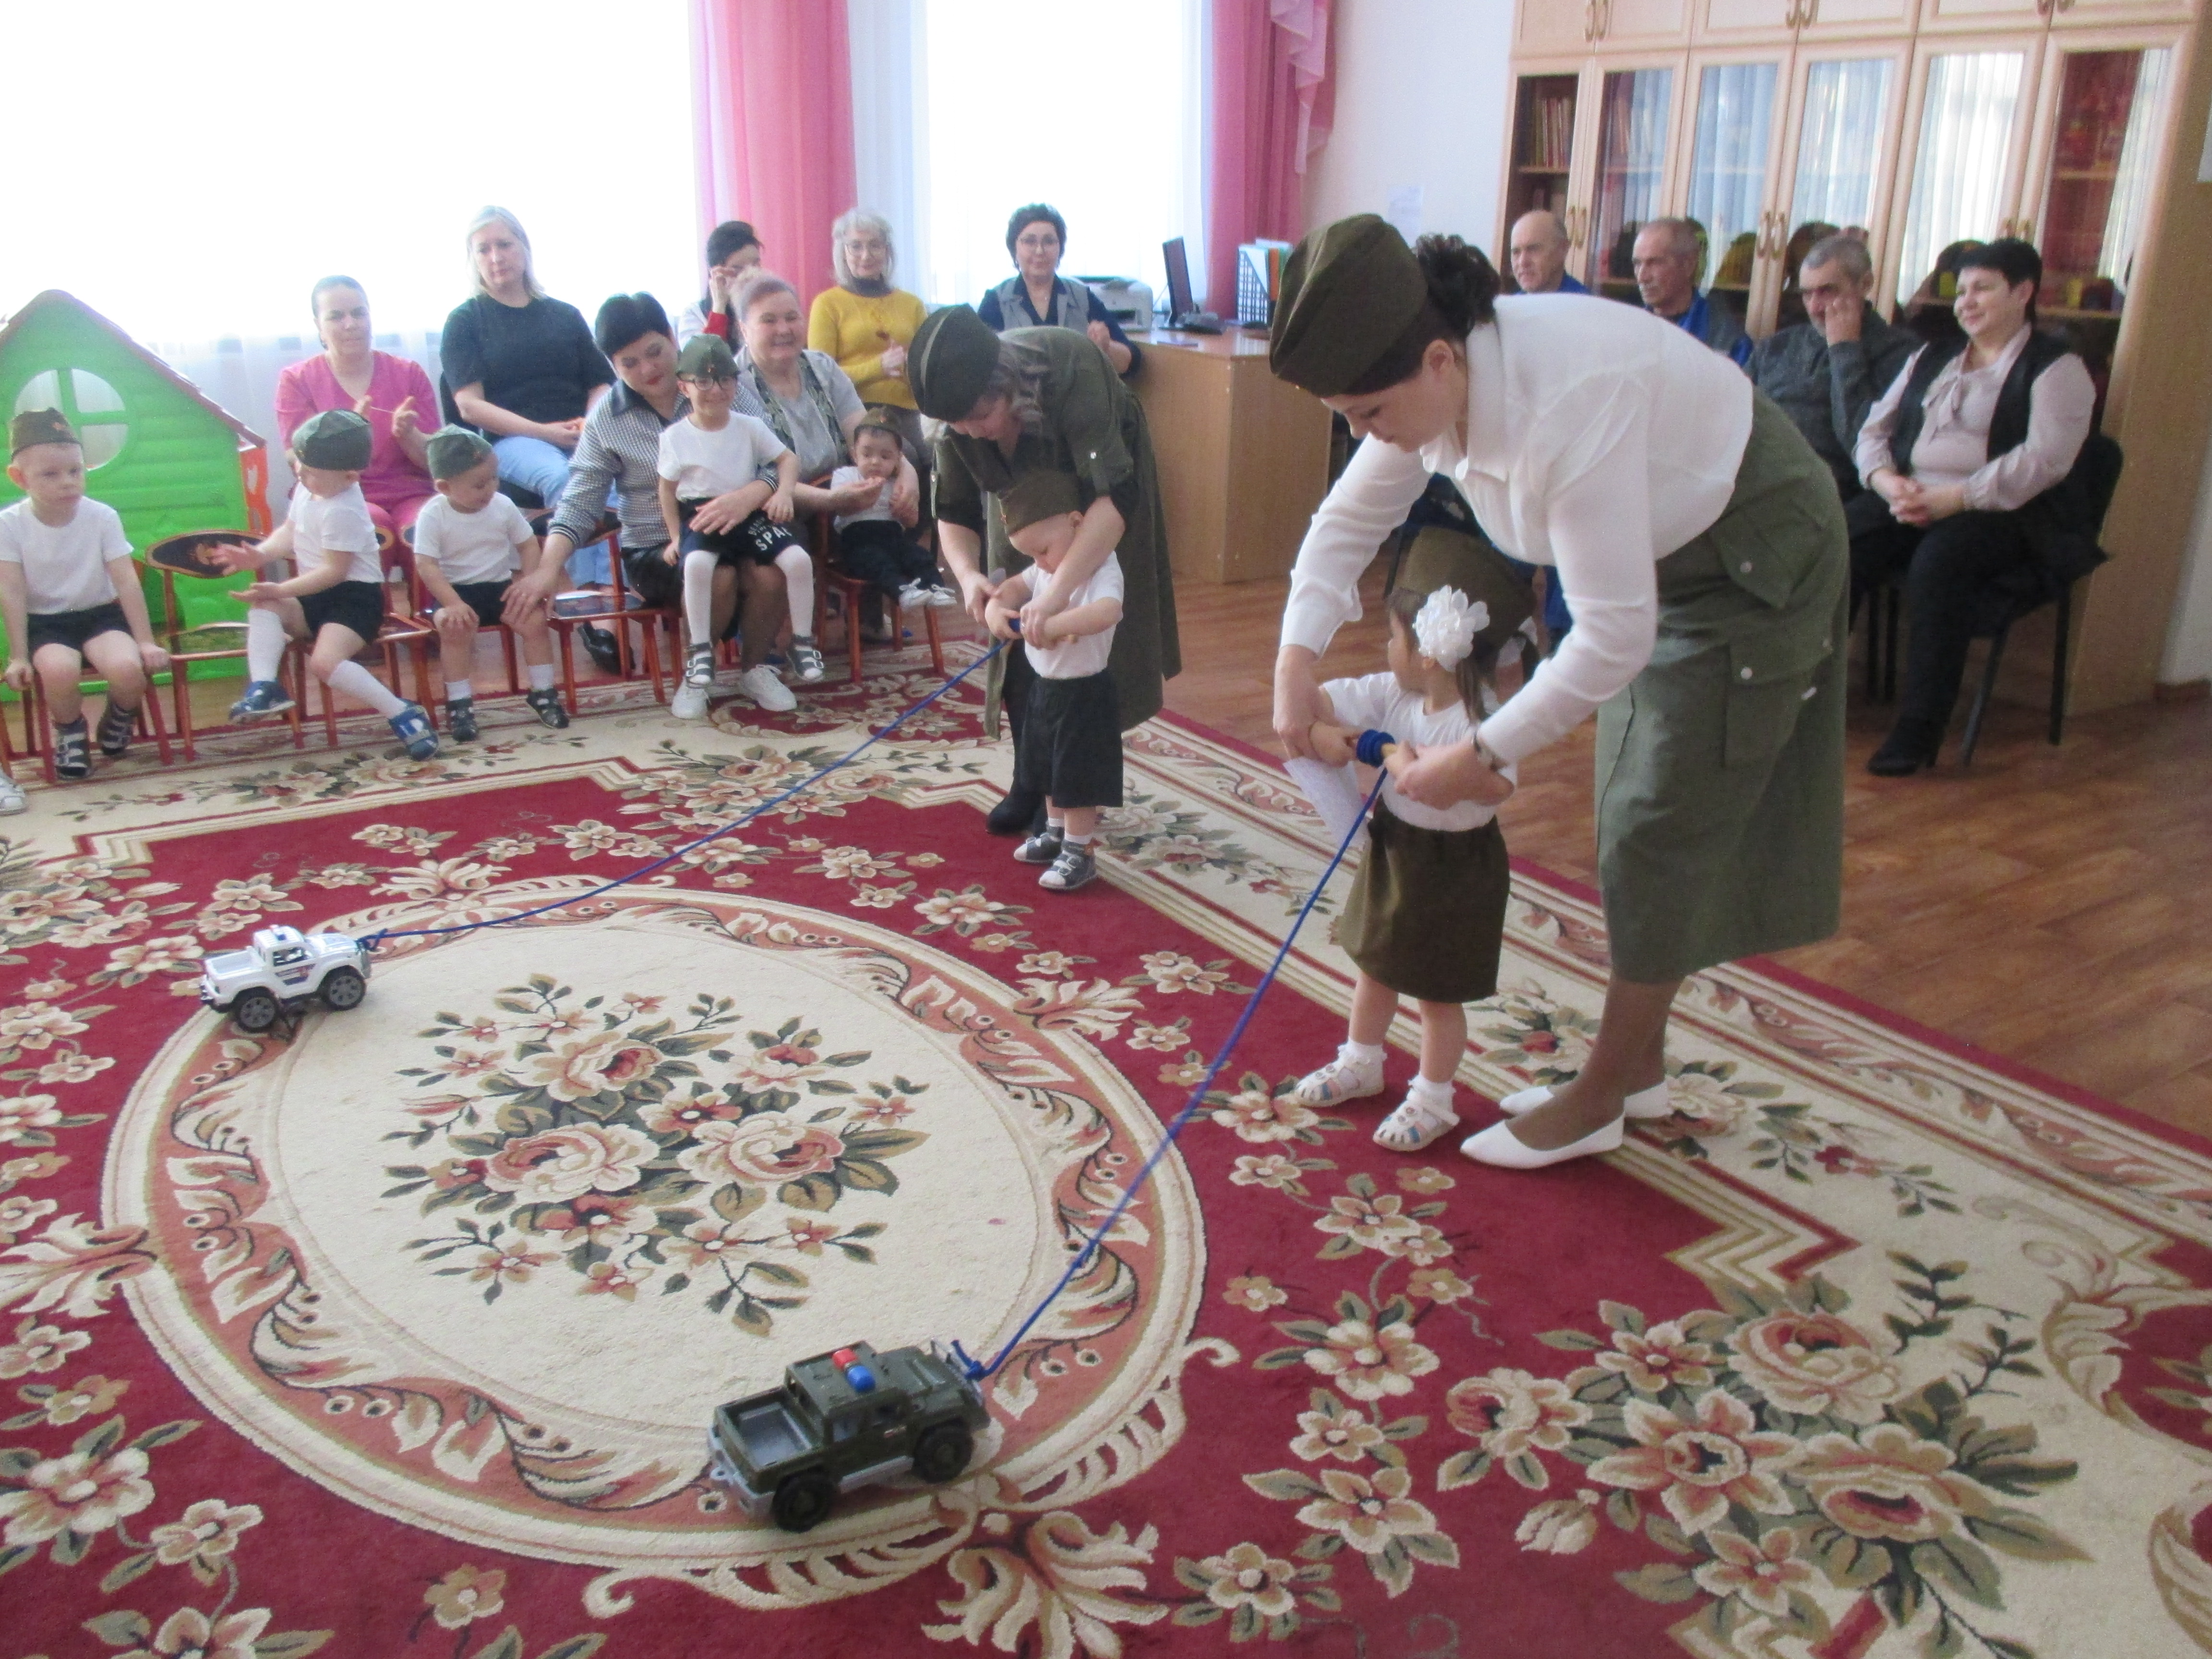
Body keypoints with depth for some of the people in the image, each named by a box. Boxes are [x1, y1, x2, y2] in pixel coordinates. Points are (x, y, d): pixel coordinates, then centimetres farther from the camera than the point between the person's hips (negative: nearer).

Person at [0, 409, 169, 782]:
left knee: (128, 667, -31)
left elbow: (127, 582, -8)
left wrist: (146, 641, -12)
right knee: (58, 669, -35)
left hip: (100, 614, 1)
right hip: (44, 623, -1)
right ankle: (70, 735, 0)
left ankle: (117, 723, 7)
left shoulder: (103, 517, -9)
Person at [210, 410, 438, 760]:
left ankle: (403, 715, -20)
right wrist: (260, 555, -2)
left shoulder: (342, 512, -20)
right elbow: (289, 533, 17)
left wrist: (281, 590, -21)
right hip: (316, 599, 9)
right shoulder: (306, 490, 7)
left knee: (324, 662, -27)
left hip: (354, 596, -9)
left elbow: (334, 571, -20)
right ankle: (263, 686, -25)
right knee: (264, 607, -16)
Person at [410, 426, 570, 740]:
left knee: (536, 620, -19)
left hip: (500, 586, 3)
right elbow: (426, 564, -16)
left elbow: (529, 544, 5)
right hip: (455, 591, -3)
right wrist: (453, 603, -27)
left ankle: (542, 693, -1)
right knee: (455, 627, -32)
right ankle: (459, 703, -17)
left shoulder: (503, 506, -3)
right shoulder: (434, 515, -12)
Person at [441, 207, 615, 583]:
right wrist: (543, 431, -11)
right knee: (562, 478, -38)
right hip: (512, 440, -2)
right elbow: (470, 405, 2)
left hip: (581, 436, 2)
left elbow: (601, 384, 18)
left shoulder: (565, 315, 23)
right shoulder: (465, 321, 14)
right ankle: (586, 587, -41)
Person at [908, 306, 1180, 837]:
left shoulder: (1069, 371, -40)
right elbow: (955, 512, -16)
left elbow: (1114, 496, -48)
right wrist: (967, 574, -37)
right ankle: (1032, 783, 14)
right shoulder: (957, 403, -24)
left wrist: (1058, 591, -55)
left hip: (1097, 502, -4)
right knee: (1019, 641, 0)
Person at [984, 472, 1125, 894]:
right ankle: (1056, 833, 39)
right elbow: (1015, 586, 12)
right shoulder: (1045, 570, 2)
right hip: (1048, 686, 9)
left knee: (1077, 775, 0)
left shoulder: (1102, 570, -25)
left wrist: (1051, 625, -51)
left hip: (1084, 693, -9)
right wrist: (996, 607, -11)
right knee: (1049, 767, 22)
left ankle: (1080, 852, 13)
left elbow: (1106, 612, -43)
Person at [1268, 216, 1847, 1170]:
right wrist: (1297, 660, -13)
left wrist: (1483, 758, -28)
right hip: (1661, 555, 8)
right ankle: (1639, 1065, 27)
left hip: (1758, 561, -8)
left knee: (1666, 836, -3)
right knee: (1637, 828, 13)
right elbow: (1350, 522, 0)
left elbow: (1614, 636, -36)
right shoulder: (1433, 379, -13)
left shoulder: (1568, 402, -38)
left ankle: (1600, 1100, 11)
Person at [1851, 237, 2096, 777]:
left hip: (2002, 514, -5)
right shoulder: (1931, 358, 23)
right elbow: (1874, 429, 17)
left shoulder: (2055, 369, 3)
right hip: (1907, 502, 5)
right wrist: (1886, 480, -6)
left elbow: (2043, 459, -12)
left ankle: (1920, 728, -34)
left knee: (1939, 559, -37)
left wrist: (1952, 499, -21)